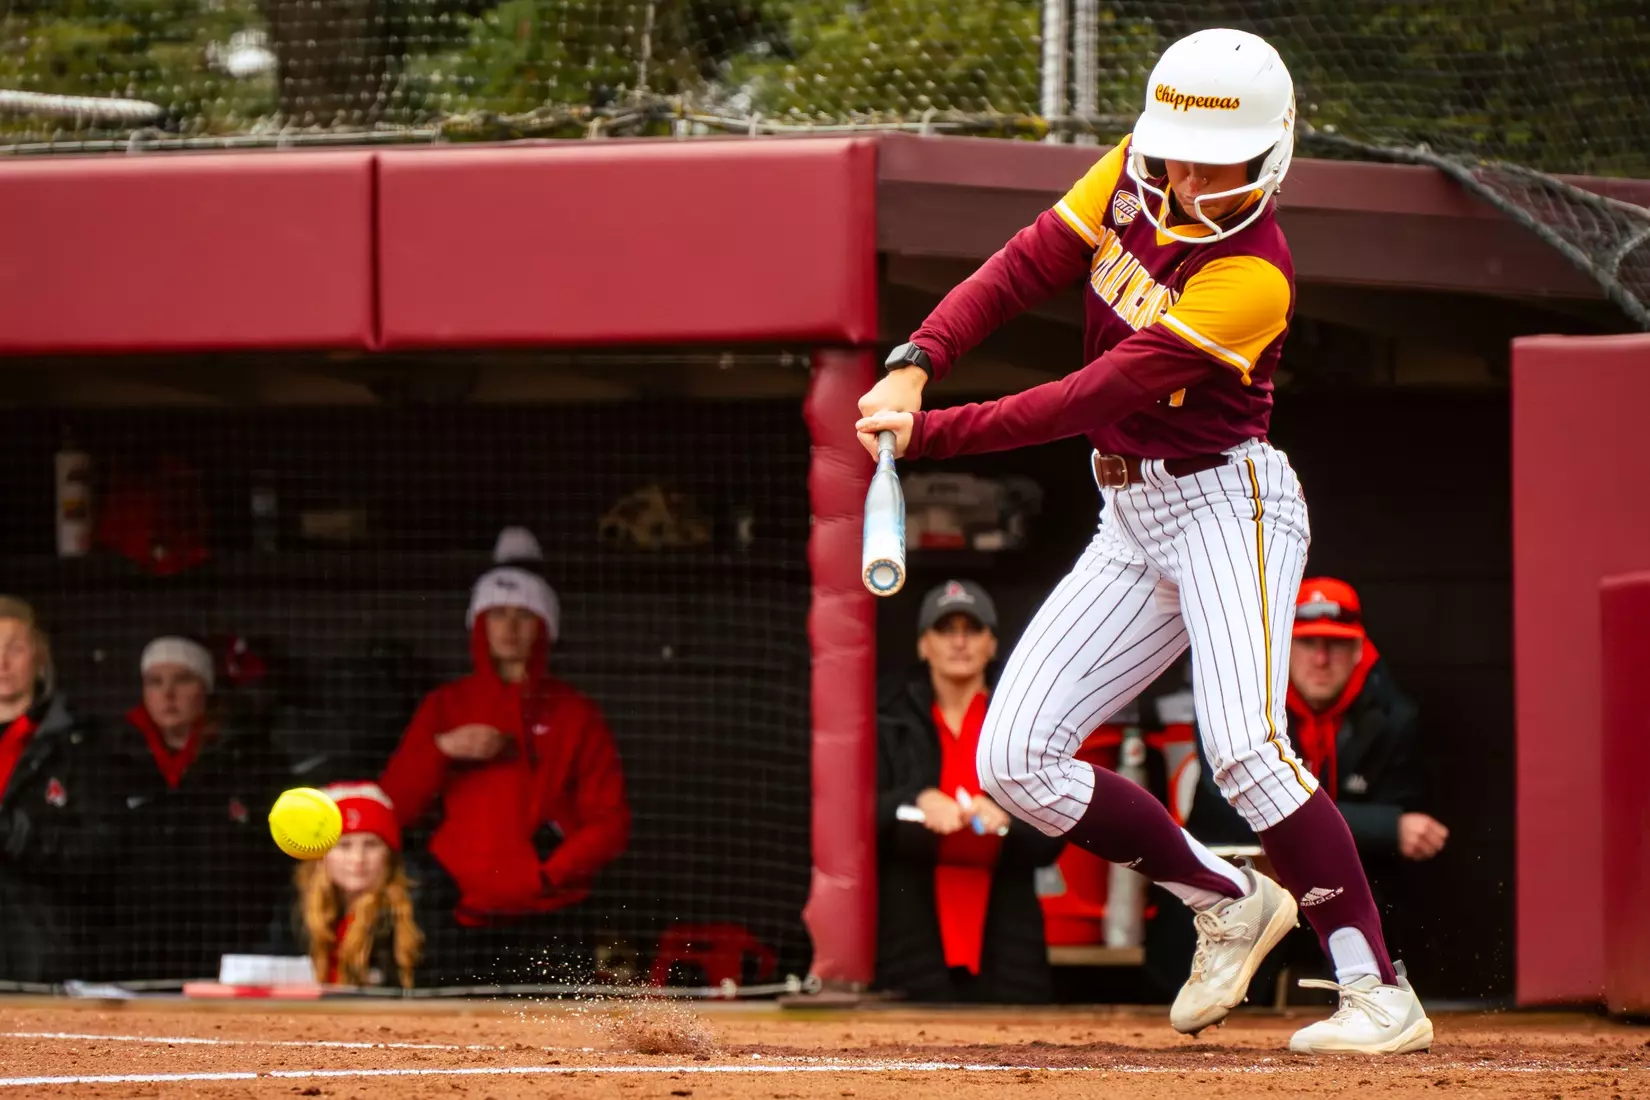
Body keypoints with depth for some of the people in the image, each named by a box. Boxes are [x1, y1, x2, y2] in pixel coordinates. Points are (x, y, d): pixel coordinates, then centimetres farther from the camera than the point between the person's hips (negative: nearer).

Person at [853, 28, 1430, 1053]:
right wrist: (916, 362, -16)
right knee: (1017, 763, 0)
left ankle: (1383, 995, -24)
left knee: (1244, 747, -27)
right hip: (1133, 522, 8)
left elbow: (1095, 399, -25)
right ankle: (1230, 904, 15)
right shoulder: (1133, 176, -1)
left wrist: (928, 433, -25)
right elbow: (1024, 267, 2)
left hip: (1228, 501, -8)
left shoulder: (1252, 278, -22)